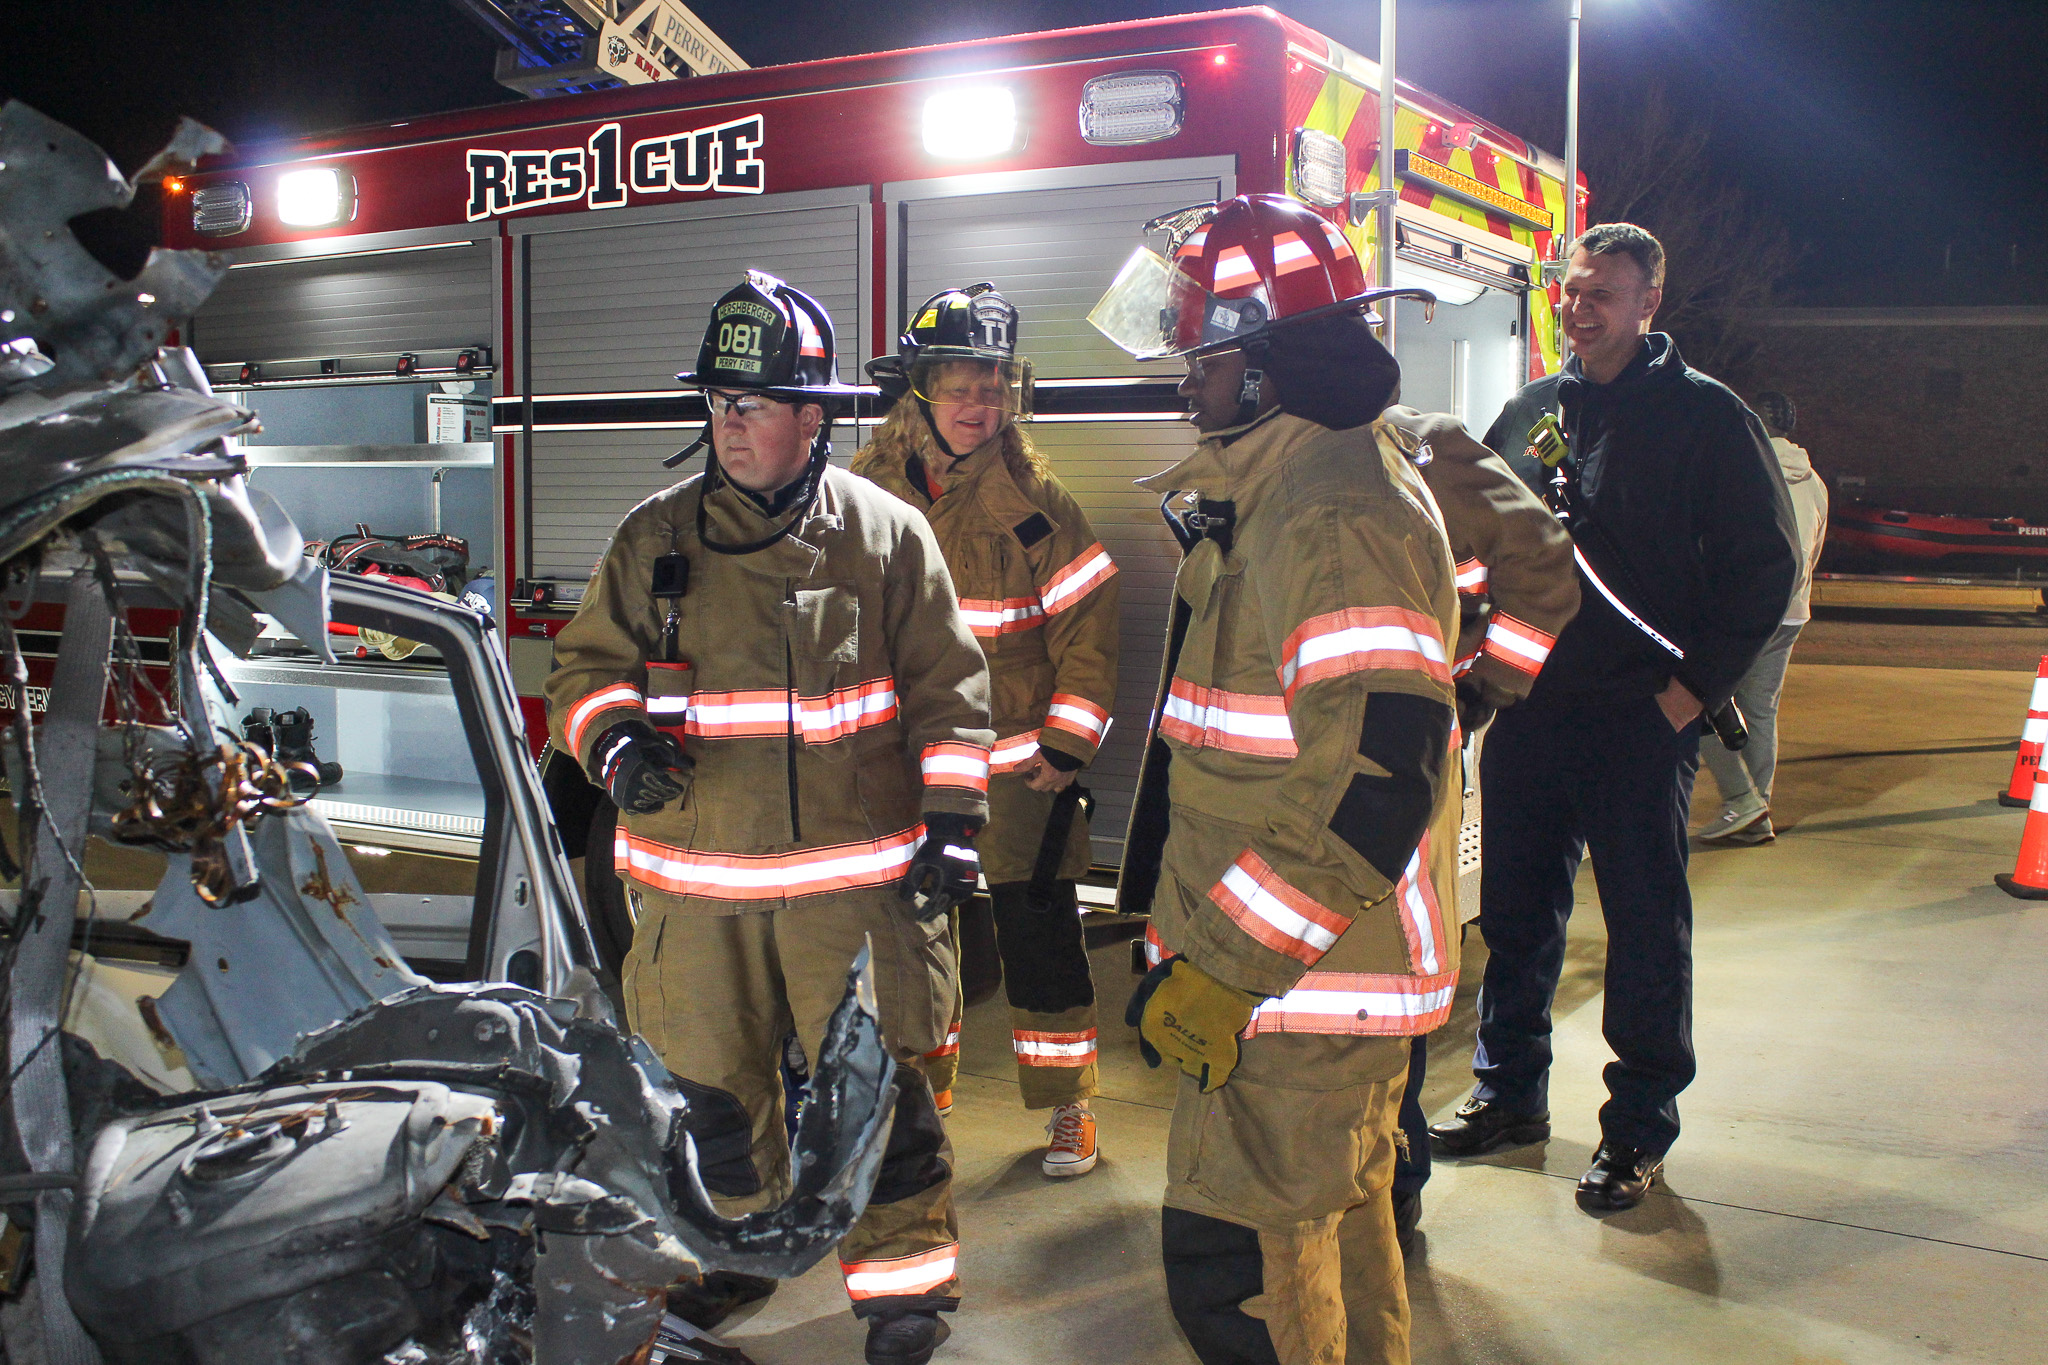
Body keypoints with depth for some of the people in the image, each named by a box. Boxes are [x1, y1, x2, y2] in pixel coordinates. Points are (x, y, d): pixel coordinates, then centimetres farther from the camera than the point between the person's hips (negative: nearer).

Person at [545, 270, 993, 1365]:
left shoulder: (888, 535, 1)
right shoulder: (654, 538, 5)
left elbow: (947, 689, 4)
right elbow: (586, 666, 10)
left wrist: (949, 822, -1)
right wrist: (617, 741, -10)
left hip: (856, 875, -2)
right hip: (695, 876, 2)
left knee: (876, 1090, 2)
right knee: (710, 1085, 14)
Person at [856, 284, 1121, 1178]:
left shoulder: (1035, 502, -5)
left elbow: (1088, 630, -3)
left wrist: (1066, 748, -8)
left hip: (1018, 769, -3)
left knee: (1040, 934, 3)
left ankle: (1068, 1106, 18)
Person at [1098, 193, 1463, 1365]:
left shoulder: (1336, 513, -22)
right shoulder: (1279, 487, 13)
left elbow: (1378, 783, -29)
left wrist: (1225, 964, -25)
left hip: (1302, 989, -10)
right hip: (1328, 967, 10)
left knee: (1233, 1268, -2)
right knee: (1339, 1225, 23)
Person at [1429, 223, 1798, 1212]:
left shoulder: (1704, 415, -4)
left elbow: (1762, 566, -5)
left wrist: (1691, 689, -11)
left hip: (1642, 721, -5)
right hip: (1528, 709, 5)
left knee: (1646, 927, 4)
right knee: (1516, 913, 13)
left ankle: (1639, 1127, 17)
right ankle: (1510, 1091, 28)